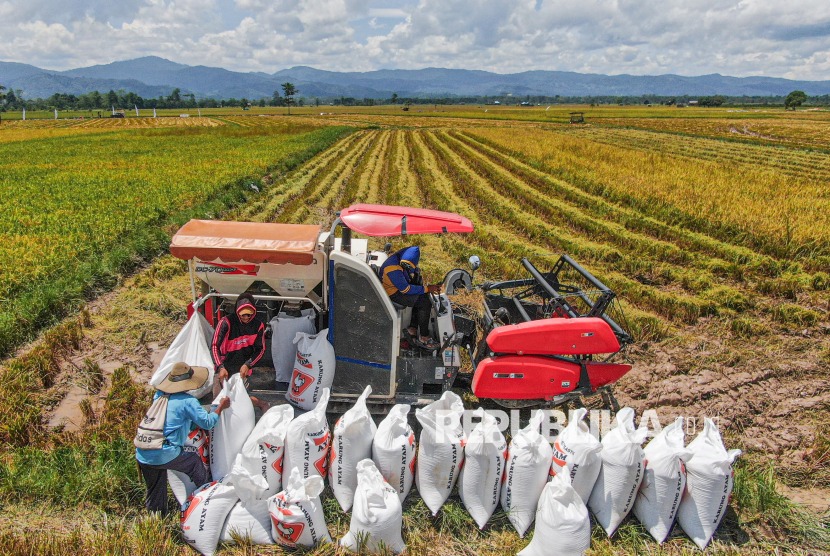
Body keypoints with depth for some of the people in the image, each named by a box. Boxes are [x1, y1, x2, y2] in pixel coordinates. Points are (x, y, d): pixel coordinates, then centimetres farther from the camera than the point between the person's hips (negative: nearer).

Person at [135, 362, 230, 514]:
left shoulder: (159, 396, 12)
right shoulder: (187, 401, -9)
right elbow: (207, 423, -6)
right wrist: (221, 407, 7)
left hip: (142, 455, 6)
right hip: (164, 455, -6)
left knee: (154, 494, 22)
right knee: (195, 461, 20)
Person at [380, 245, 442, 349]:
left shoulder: (400, 257, -10)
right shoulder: (393, 270, -35)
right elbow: (406, 289, -28)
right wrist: (427, 289, -22)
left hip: (401, 285, 9)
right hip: (394, 293, -9)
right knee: (425, 303, -15)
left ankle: (413, 328, 7)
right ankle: (423, 338, -6)